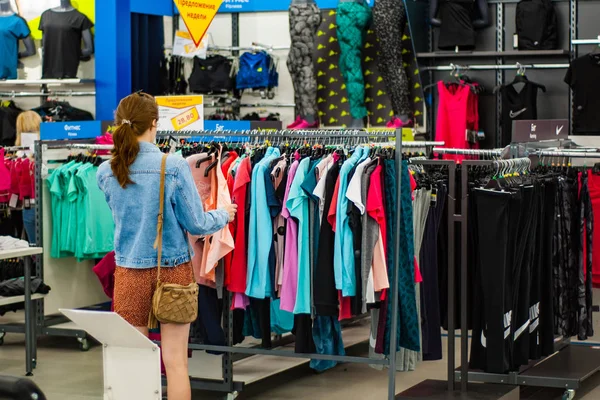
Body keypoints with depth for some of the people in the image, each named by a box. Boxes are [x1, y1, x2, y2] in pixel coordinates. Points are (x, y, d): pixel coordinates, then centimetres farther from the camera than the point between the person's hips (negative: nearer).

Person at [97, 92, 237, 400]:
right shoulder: (174, 167, -14)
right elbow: (196, 223, -8)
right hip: (172, 270, -3)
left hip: (129, 272, 3)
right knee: (175, 361, 5)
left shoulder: (106, 172, -4)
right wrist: (224, 215, 12)